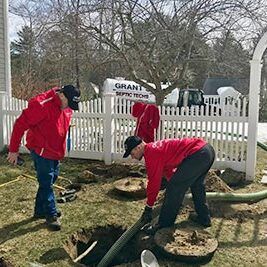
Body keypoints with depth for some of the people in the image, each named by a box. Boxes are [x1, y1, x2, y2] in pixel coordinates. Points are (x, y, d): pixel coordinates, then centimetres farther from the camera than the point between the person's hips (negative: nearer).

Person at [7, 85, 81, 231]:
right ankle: (51, 215, 13)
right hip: (41, 151, -8)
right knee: (47, 183, -1)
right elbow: (20, 124, -22)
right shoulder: (42, 104, -25)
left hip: (56, 151, 8)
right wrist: (13, 150, -17)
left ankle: (40, 211, 32)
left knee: (49, 181, 16)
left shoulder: (66, 106, 1)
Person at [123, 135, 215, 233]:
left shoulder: (151, 153, -8)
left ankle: (164, 225, 10)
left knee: (173, 188, -1)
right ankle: (204, 218, 39)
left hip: (197, 154, -11)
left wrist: (148, 207, 7)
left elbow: (153, 182, -5)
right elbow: (168, 170, 36)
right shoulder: (155, 147, 23)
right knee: (196, 185, 28)